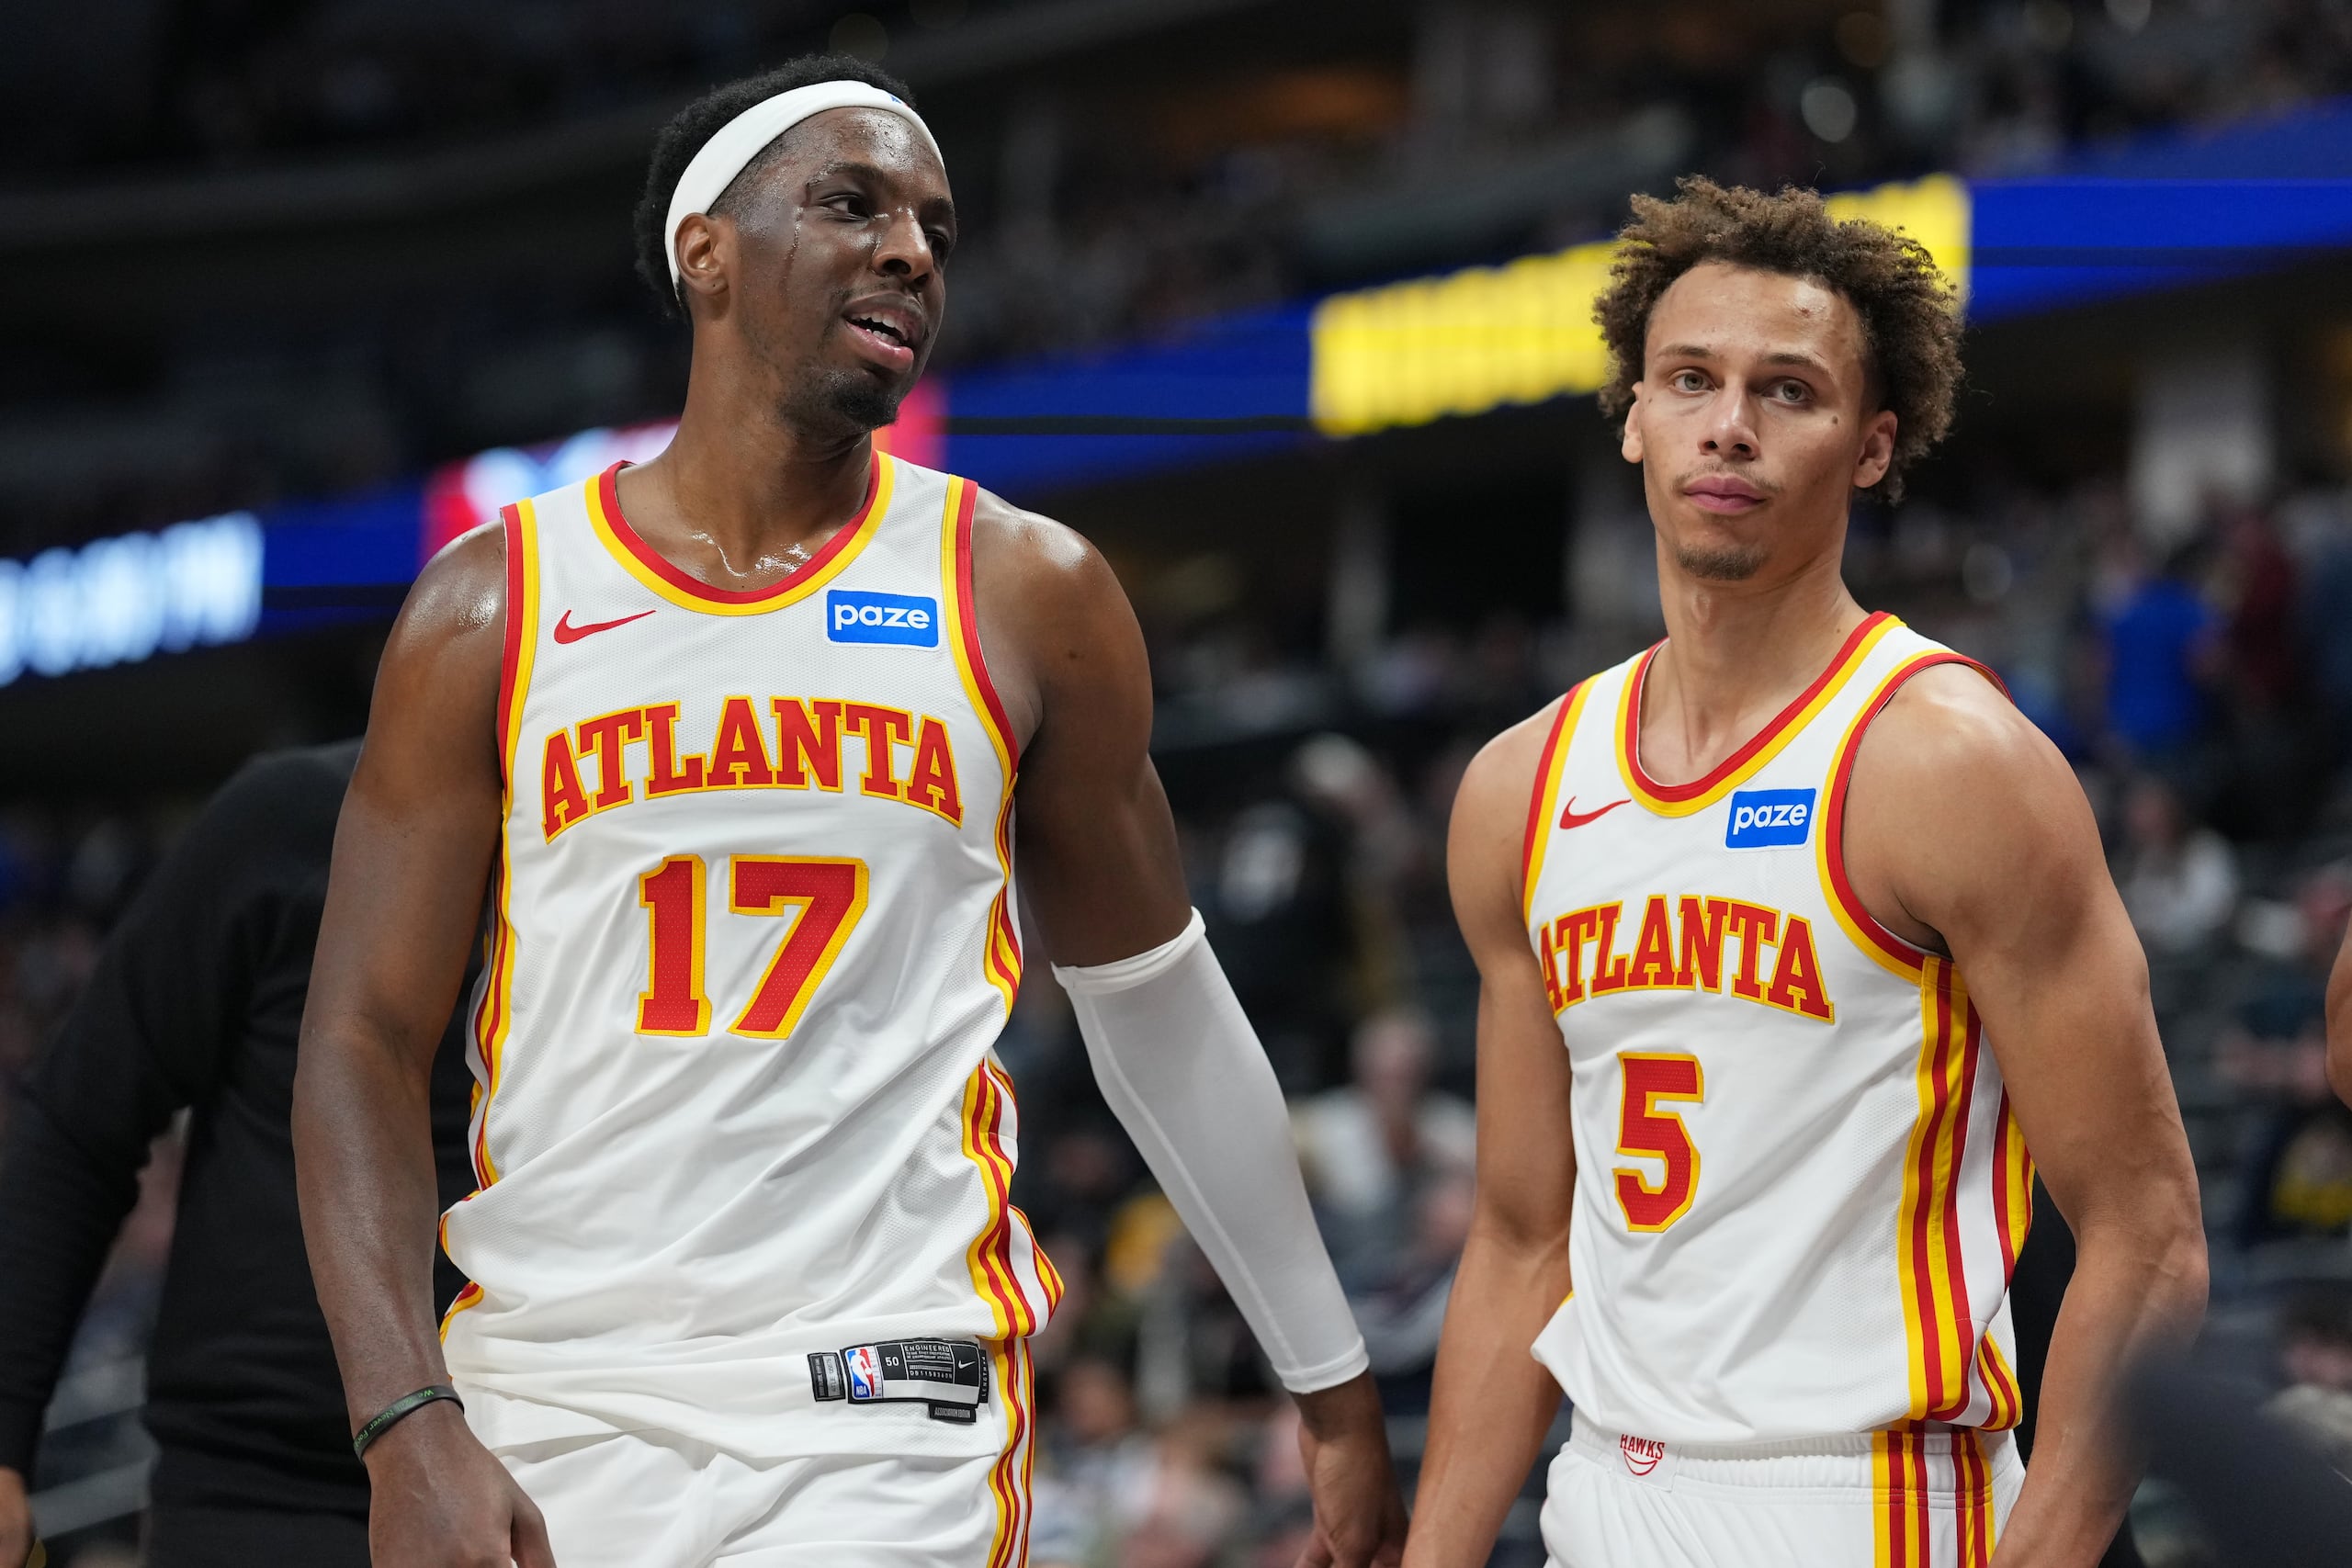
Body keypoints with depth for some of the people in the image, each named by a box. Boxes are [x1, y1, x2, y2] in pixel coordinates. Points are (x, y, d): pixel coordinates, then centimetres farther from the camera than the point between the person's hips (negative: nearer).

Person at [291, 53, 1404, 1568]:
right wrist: (409, 1431, -11)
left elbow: (1163, 1013, 14)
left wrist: (1333, 1387, 16)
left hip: (885, 1422, -1)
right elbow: (366, 1043, 1)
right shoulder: (495, 606, 4)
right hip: (551, 1413, 1)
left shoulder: (1026, 600, 5)